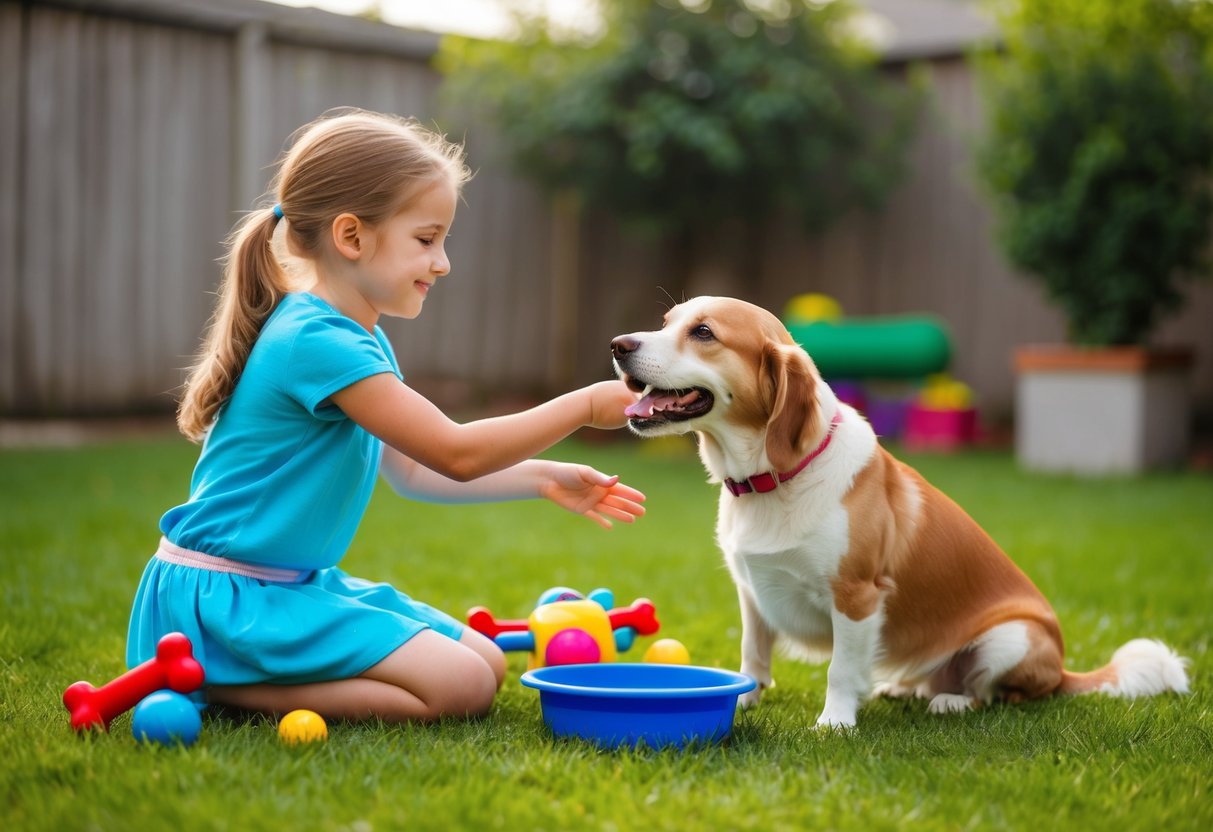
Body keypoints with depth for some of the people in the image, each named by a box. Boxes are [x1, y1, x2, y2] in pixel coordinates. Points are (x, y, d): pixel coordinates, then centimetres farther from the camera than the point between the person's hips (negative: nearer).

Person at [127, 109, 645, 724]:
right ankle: (216, 683, -11)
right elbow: (456, 453, -21)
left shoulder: (362, 342, 12)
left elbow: (411, 471, 19)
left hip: (297, 584, 11)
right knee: (460, 687, -18)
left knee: (487, 662, 10)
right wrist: (584, 406, -13)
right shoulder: (317, 343, -21)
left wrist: (540, 478, 12)